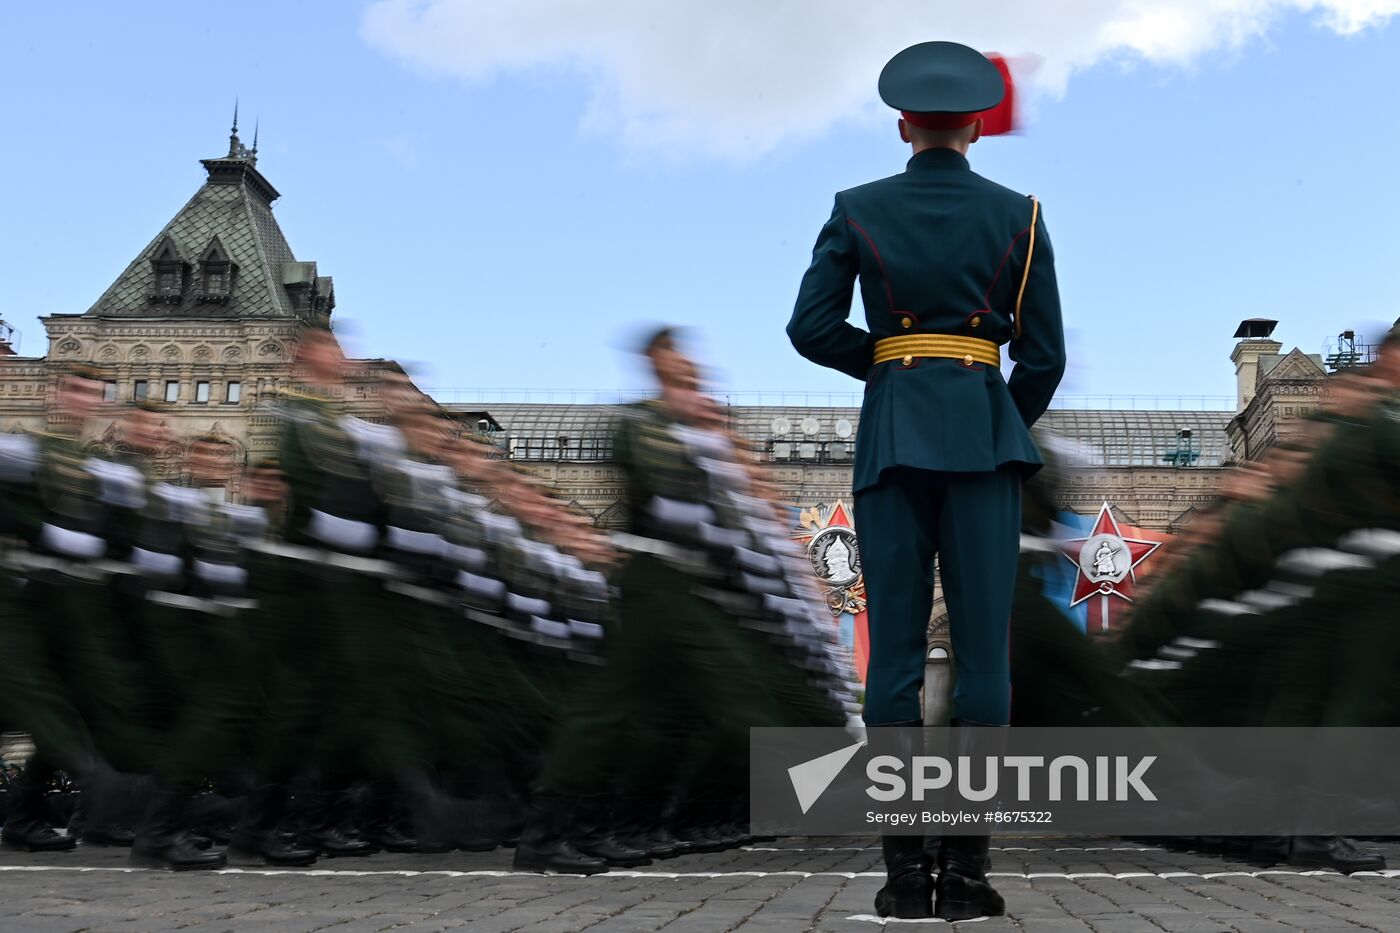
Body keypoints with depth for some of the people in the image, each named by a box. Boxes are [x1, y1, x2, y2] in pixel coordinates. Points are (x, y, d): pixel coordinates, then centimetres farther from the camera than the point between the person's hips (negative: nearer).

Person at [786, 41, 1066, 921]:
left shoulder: (858, 208, 3)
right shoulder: (1018, 214, 3)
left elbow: (812, 329, -1)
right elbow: (1044, 355, 3)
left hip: (891, 434, 1)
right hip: (984, 435, 0)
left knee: (895, 649, 2)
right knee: (983, 649, 1)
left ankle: (905, 867, 3)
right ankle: (966, 867, 1)